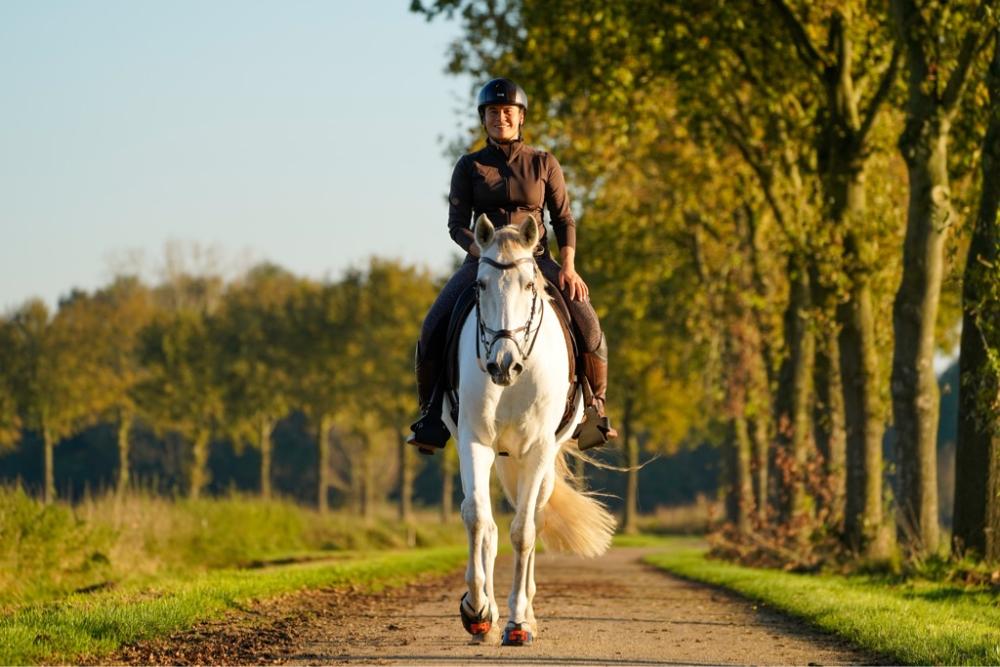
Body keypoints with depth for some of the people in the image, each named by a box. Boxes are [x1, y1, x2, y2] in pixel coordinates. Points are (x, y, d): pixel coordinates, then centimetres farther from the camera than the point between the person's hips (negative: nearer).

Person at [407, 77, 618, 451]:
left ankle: (594, 409, -2)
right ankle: (432, 415, -5)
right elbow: (457, 224, 0)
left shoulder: (544, 164, 7)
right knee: (433, 331, -21)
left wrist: (568, 266, -9)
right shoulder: (469, 167, 6)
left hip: (535, 259, 0)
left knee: (587, 326, -22)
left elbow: (564, 220, 6)